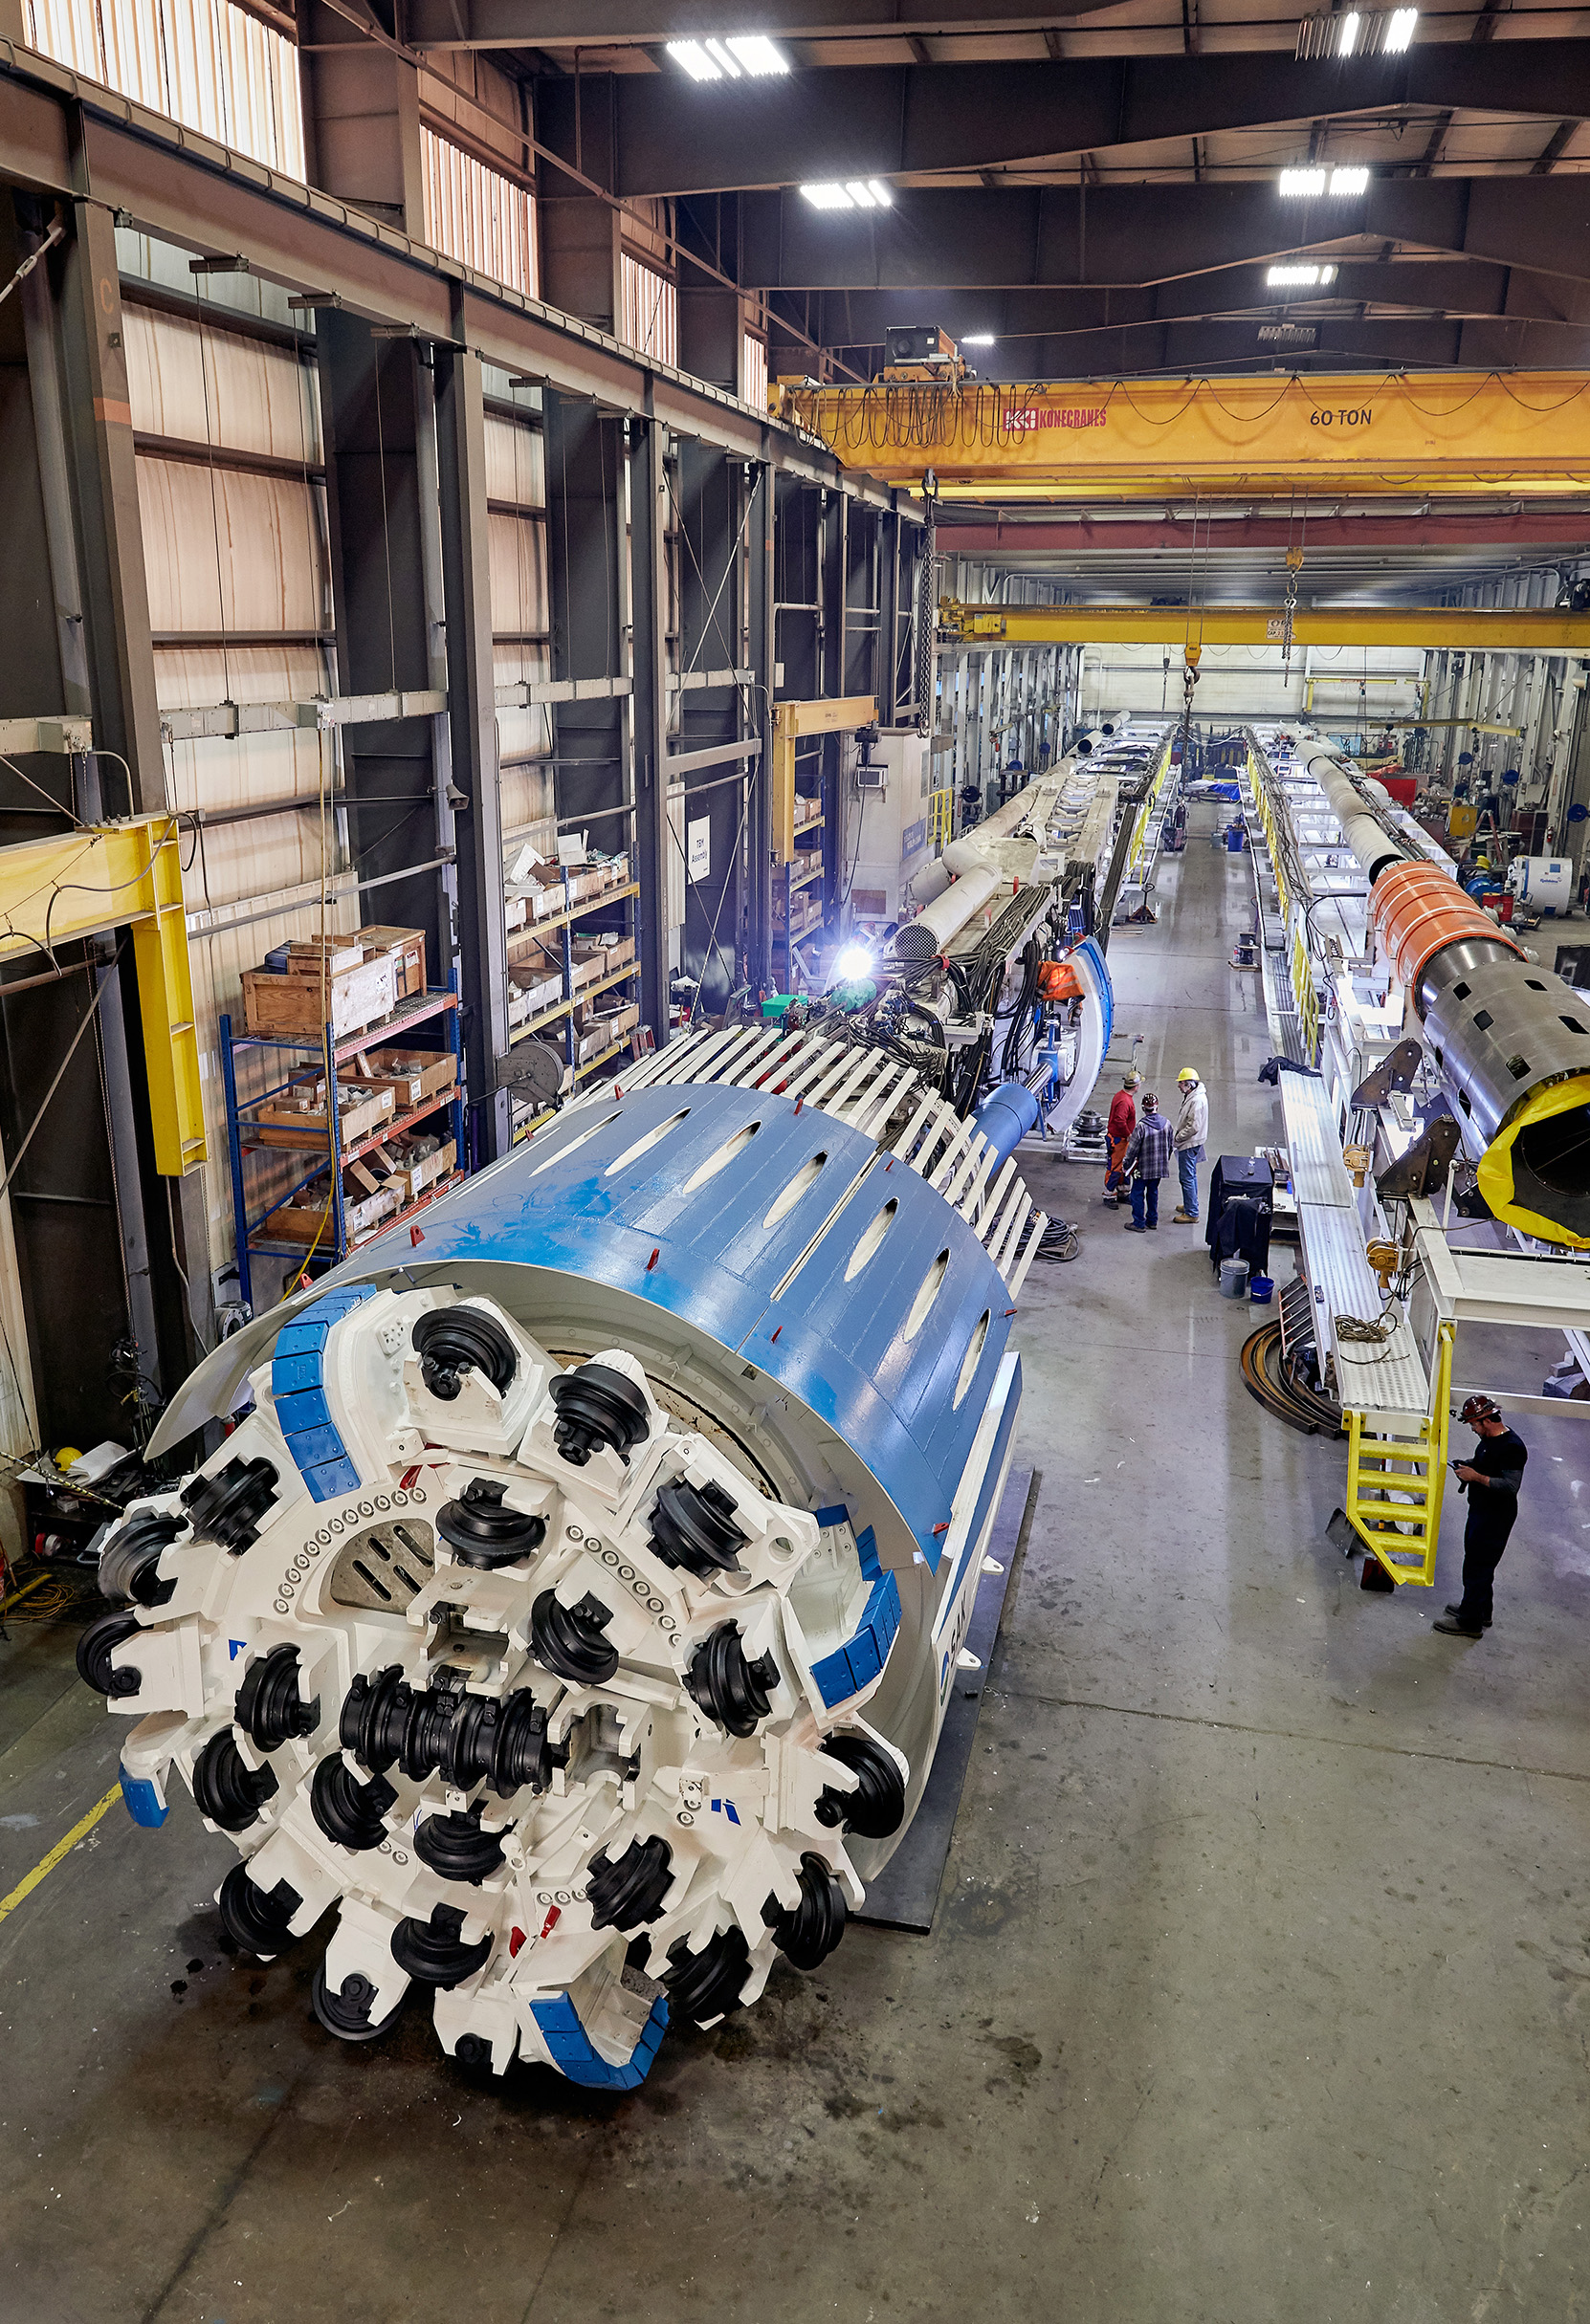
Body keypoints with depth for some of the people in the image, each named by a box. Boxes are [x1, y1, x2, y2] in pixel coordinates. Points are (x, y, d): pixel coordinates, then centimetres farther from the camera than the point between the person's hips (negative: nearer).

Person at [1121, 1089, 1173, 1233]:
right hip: (1160, 1166, 6)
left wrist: (1126, 1164, -2)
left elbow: (1133, 1148, -15)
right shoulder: (1166, 1123, -3)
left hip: (1144, 1167, -6)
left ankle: (1139, 1223, 10)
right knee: (1153, 1191, 19)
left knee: (1138, 1193, 6)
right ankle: (1152, 1220, 27)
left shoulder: (1142, 1126, -21)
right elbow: (1169, 1144, 10)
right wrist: (1165, 1160, 25)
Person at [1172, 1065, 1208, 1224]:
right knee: (1190, 1175, 22)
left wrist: (1177, 1139, -17)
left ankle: (1191, 1214, 0)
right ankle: (1190, 1205, 36)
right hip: (1188, 1143, 11)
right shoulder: (1191, 1096, 8)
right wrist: (1178, 1138, 14)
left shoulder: (1197, 1100, -25)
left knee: (1187, 1178, -6)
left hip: (1189, 1145, -11)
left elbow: (1194, 1126, -28)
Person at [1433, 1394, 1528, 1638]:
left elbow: (1511, 1486, -29)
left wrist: (1476, 1476, -27)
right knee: (1475, 1562, 21)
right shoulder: (1488, 1439, 7)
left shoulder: (1512, 1447, -24)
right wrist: (1467, 1465, 7)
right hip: (1480, 1511, 10)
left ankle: (1470, 1622, 5)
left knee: (1478, 1566, -3)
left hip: (1495, 1519, -10)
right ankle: (1481, 1610, 37)